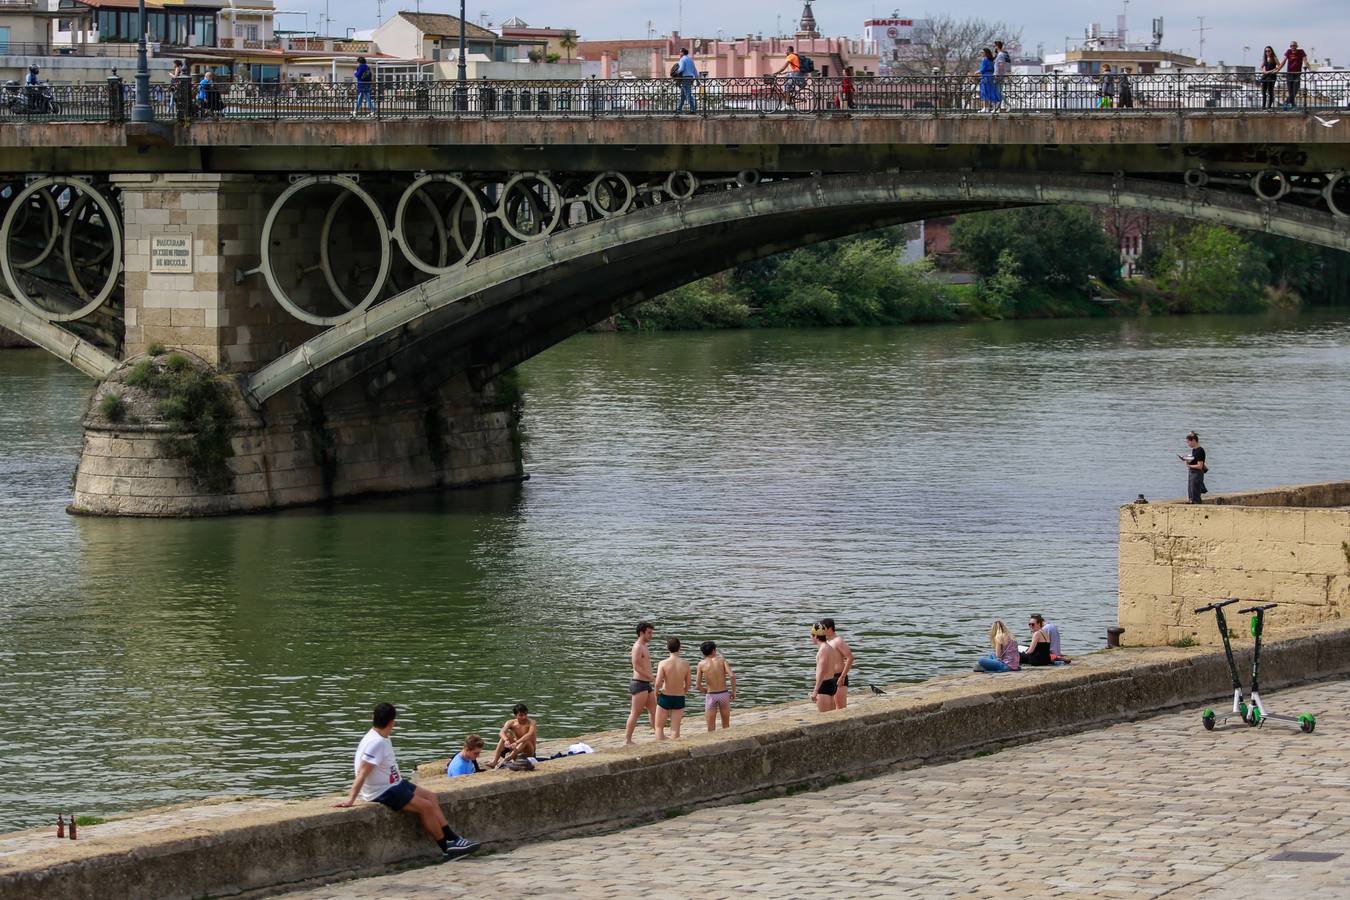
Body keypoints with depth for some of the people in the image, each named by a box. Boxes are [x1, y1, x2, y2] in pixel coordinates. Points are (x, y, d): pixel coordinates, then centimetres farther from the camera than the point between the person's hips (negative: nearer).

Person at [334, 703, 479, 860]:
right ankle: (448, 849, -2)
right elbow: (362, 773, -27)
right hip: (382, 793, -10)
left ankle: (452, 839, 8)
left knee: (430, 797, 9)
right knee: (426, 806, -12)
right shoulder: (376, 743, -24)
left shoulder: (383, 740, 7)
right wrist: (350, 800, -29)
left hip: (393, 784, 10)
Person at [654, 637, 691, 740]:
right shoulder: (685, 665, -7)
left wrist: (656, 693, 0)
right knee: (675, 729, 7)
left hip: (665, 698, -2)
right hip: (679, 699, 2)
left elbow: (658, 683, -20)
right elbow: (687, 685, 2)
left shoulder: (663, 663, -14)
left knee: (659, 727, 10)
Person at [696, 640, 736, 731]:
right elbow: (732, 676, -15)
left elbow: (698, 686, -3)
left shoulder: (701, 664, -3)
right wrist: (734, 691, -2)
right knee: (726, 725, 17)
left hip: (711, 696, -1)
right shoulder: (722, 660, -2)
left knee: (711, 728, 5)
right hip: (724, 694, 1)